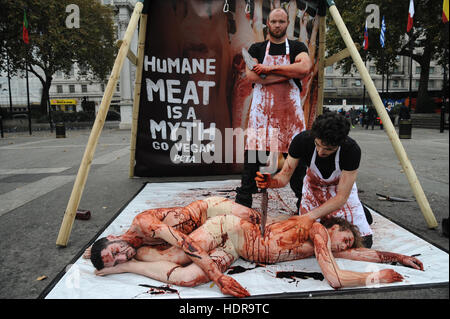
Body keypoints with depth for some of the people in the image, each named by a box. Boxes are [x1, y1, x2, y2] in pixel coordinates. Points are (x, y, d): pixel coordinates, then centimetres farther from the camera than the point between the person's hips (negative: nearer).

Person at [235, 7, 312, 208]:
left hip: (289, 109, 1)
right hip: (261, 109, 0)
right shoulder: (257, 49, 14)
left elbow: (305, 67, -8)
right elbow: (251, 75, -6)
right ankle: (242, 203, 6)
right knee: (253, 154, -3)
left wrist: (271, 68, -8)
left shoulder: (297, 47, 14)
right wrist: (289, 73, -5)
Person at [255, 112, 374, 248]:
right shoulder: (302, 140, -31)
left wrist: (310, 215, -40)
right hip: (313, 185, 2)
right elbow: (285, 175, -23)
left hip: (342, 187, -1)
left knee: (363, 242, -8)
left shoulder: (352, 150, -35)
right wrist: (271, 182, -47)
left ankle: (360, 211, 21)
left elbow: (341, 197, -30)